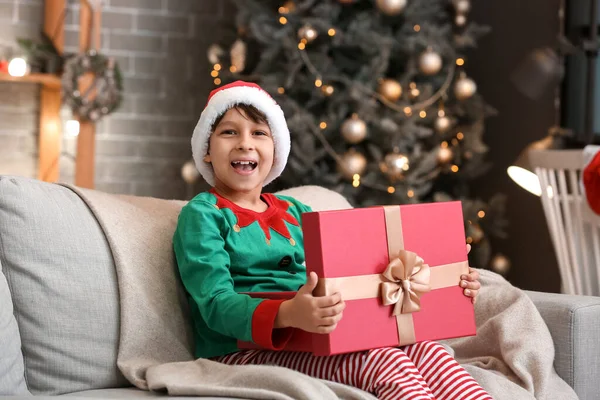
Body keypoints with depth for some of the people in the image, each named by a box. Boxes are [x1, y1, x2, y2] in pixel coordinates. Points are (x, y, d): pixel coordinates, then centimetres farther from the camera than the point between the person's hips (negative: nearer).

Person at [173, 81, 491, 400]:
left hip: (310, 342, 6)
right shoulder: (202, 214, -2)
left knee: (424, 350, -20)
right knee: (384, 362, -27)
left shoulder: (294, 212, 18)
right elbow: (216, 304, -15)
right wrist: (287, 314, -36)